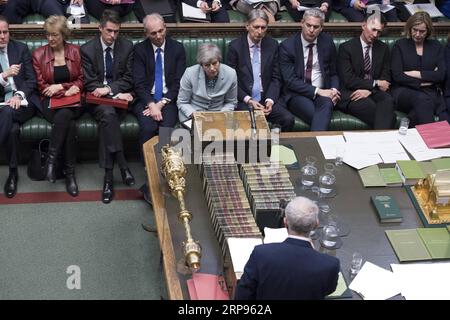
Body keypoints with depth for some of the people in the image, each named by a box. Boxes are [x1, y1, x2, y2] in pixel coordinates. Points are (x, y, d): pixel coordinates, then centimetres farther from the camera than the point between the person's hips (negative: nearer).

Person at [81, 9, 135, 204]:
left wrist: (109, 88, -16)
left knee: (107, 119, -31)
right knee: (108, 113, -36)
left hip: (119, 96, 1)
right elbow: (89, 83, -3)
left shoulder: (127, 47, 4)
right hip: (97, 100, -1)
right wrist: (116, 93, -15)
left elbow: (129, 79, 2)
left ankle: (108, 176, -30)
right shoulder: (87, 49, 0)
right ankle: (122, 165, -34)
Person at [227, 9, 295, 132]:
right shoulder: (235, 46, -2)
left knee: (288, 119, -22)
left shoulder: (272, 45, 7)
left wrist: (270, 100, -8)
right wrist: (248, 100, -12)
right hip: (243, 100, -3)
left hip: (267, 98, 3)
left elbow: (276, 78, 9)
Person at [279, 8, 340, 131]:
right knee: (316, 115, -34)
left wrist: (334, 90, -5)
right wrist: (317, 91, -18)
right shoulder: (287, 46, -3)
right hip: (297, 94, -2)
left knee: (327, 104, -34)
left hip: (323, 92, 2)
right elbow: (290, 80, -9)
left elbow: (333, 73, 17)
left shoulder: (327, 41, 8)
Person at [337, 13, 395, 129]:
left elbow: (385, 78, 9)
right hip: (351, 94, -3)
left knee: (388, 100, -32)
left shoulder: (383, 48, 17)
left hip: (374, 93, 4)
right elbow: (348, 80, -7)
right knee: (371, 107, -35)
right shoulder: (346, 48, 2)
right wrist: (375, 83, -6)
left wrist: (369, 90, -10)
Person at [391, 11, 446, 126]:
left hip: (430, 92, 1)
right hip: (404, 90, -1)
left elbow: (441, 75, 3)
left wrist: (415, 74, -4)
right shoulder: (400, 45, 11)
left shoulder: (436, 46, 17)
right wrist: (424, 81, -3)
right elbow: (397, 76, -2)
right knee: (422, 99, -36)